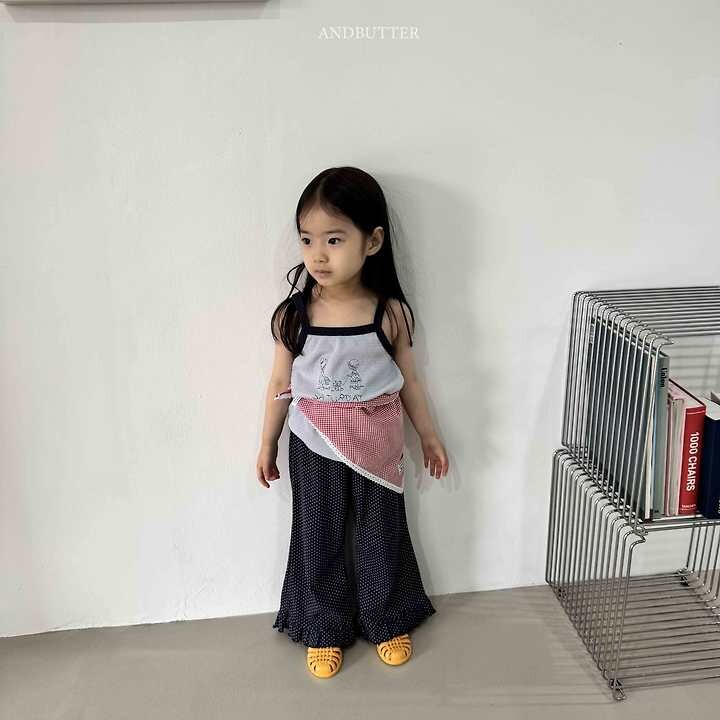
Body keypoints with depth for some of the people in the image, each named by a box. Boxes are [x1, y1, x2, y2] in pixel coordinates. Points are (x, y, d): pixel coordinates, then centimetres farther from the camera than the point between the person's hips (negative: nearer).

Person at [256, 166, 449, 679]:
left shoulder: (391, 313, -13)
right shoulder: (293, 314, -13)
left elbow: (408, 380, 1)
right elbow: (281, 384, -1)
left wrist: (429, 436, 8)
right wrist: (267, 445, 6)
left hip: (376, 445, 0)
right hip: (314, 448, 0)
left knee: (382, 536, 16)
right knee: (319, 540, 15)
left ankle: (388, 621, 40)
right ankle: (324, 630, 36)